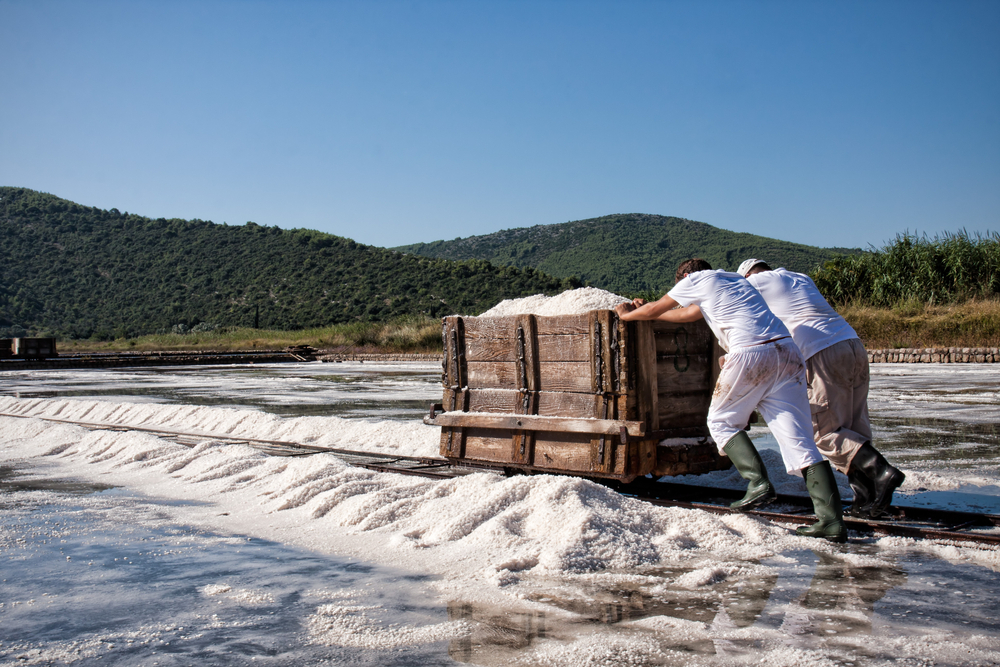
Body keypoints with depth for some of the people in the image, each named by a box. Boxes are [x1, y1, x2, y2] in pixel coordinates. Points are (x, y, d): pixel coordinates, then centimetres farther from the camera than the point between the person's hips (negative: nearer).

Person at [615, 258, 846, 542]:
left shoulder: (697, 279, 14)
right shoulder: (736, 280, 35)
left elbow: (656, 308, 25)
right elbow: (687, 314, 45)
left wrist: (628, 315, 45)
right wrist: (645, 311, 53)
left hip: (751, 354, -6)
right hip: (788, 350, 7)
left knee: (721, 421, 15)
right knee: (798, 438, 1)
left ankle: (759, 482, -4)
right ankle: (831, 520, -7)